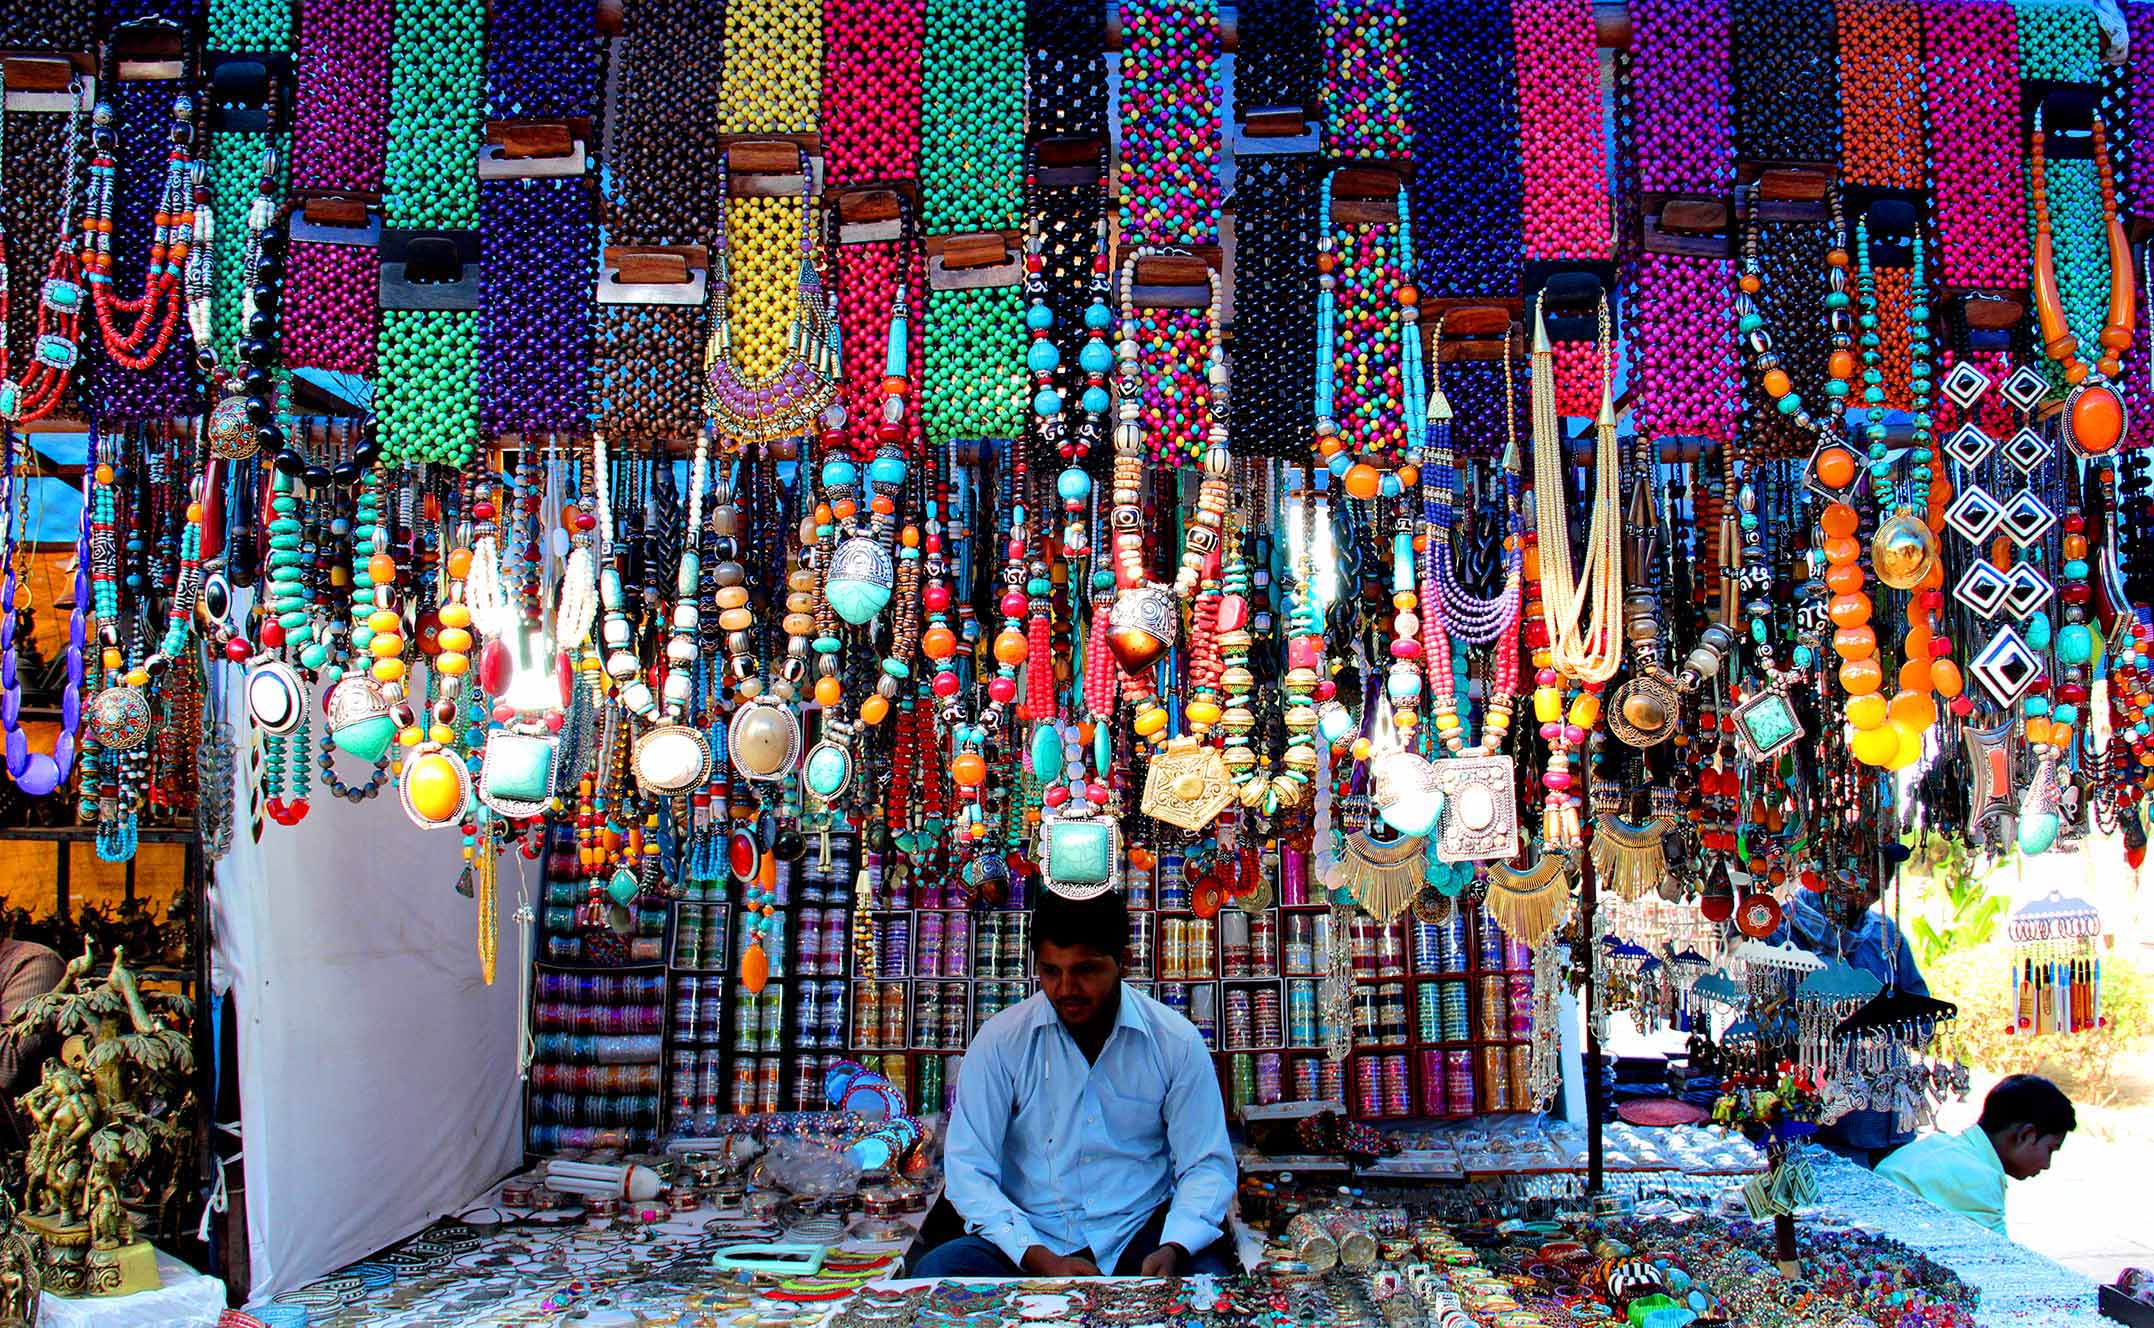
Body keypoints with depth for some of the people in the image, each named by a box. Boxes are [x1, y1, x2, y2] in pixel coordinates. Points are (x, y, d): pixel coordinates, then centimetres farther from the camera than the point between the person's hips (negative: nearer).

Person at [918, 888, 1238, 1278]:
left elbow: (1207, 1165, 1)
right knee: (934, 1272, -28)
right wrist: (1039, 1259, -19)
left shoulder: (1177, 1042, -2)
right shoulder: (1000, 1041, -4)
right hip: (1029, 1239, 1)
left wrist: (1173, 1249, -19)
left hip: (1139, 1238, -1)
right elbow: (969, 1169, -5)